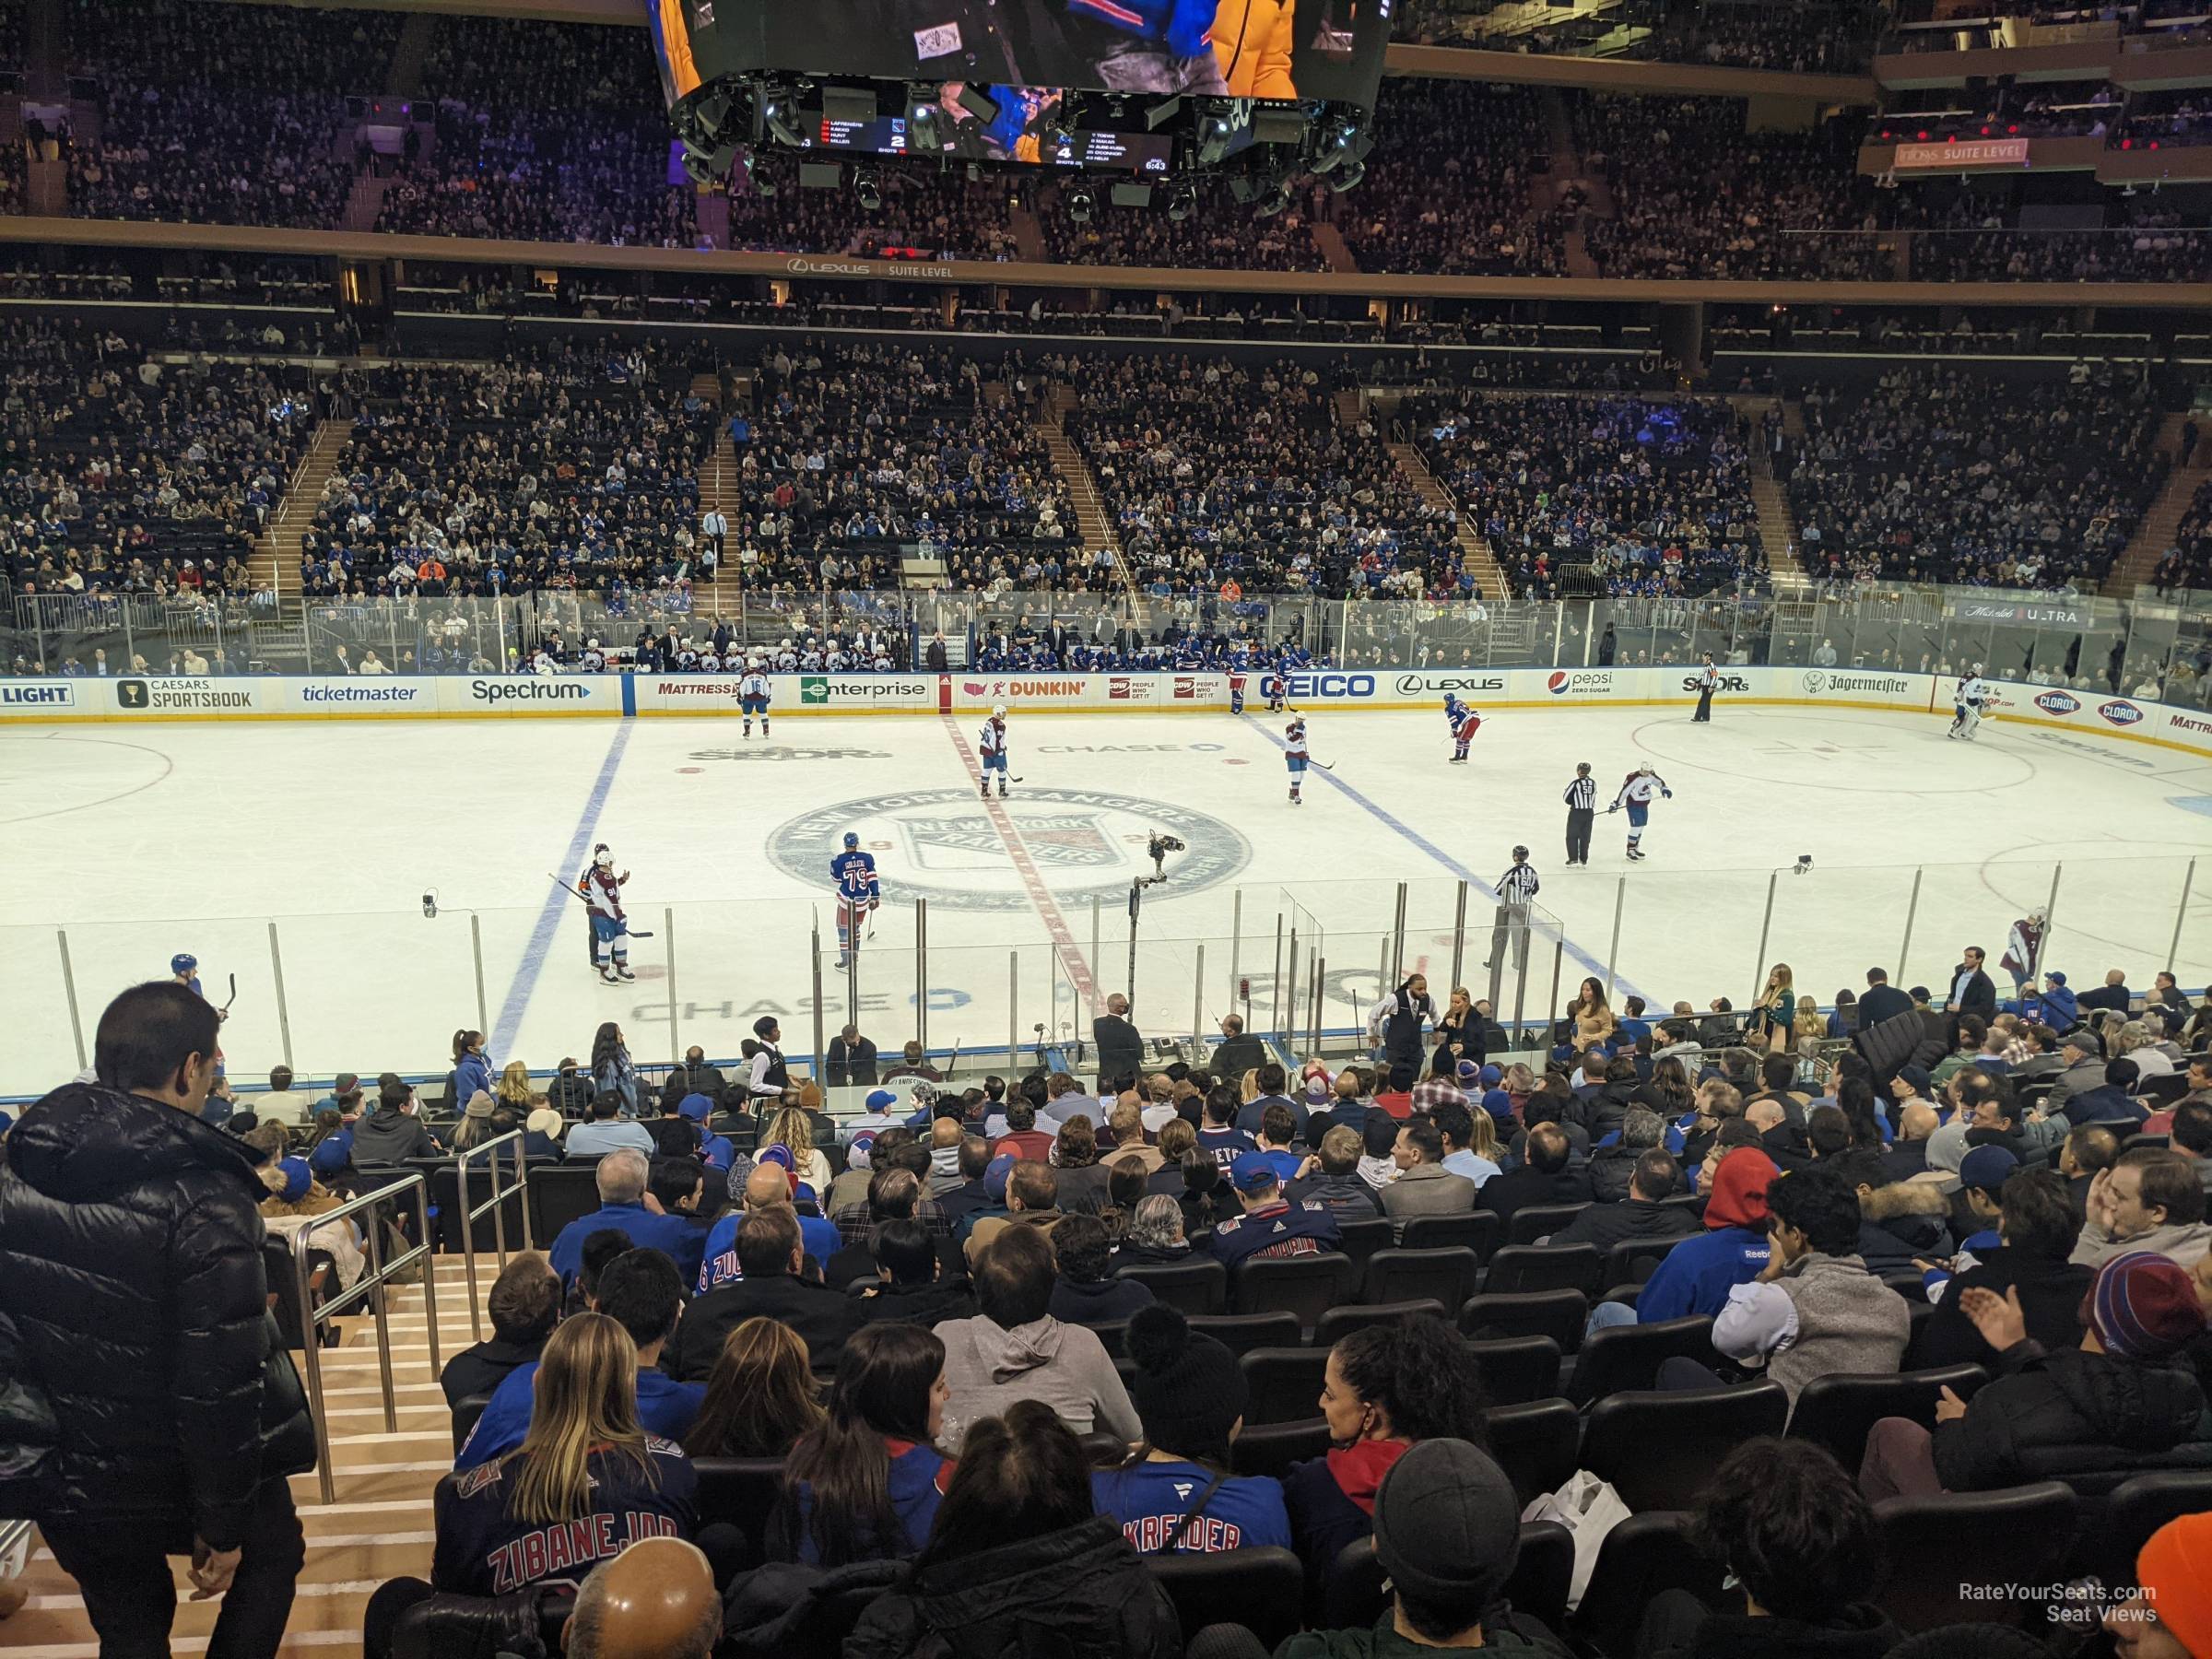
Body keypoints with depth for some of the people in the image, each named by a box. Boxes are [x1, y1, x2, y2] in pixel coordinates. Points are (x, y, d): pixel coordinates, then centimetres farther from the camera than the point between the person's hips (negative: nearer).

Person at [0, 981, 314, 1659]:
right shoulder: (205, 1200, -25)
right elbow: (222, 1379, -25)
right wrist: (222, 1525, -13)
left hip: (68, 1480, 5)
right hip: (179, 1473, -5)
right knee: (271, 1553, 26)